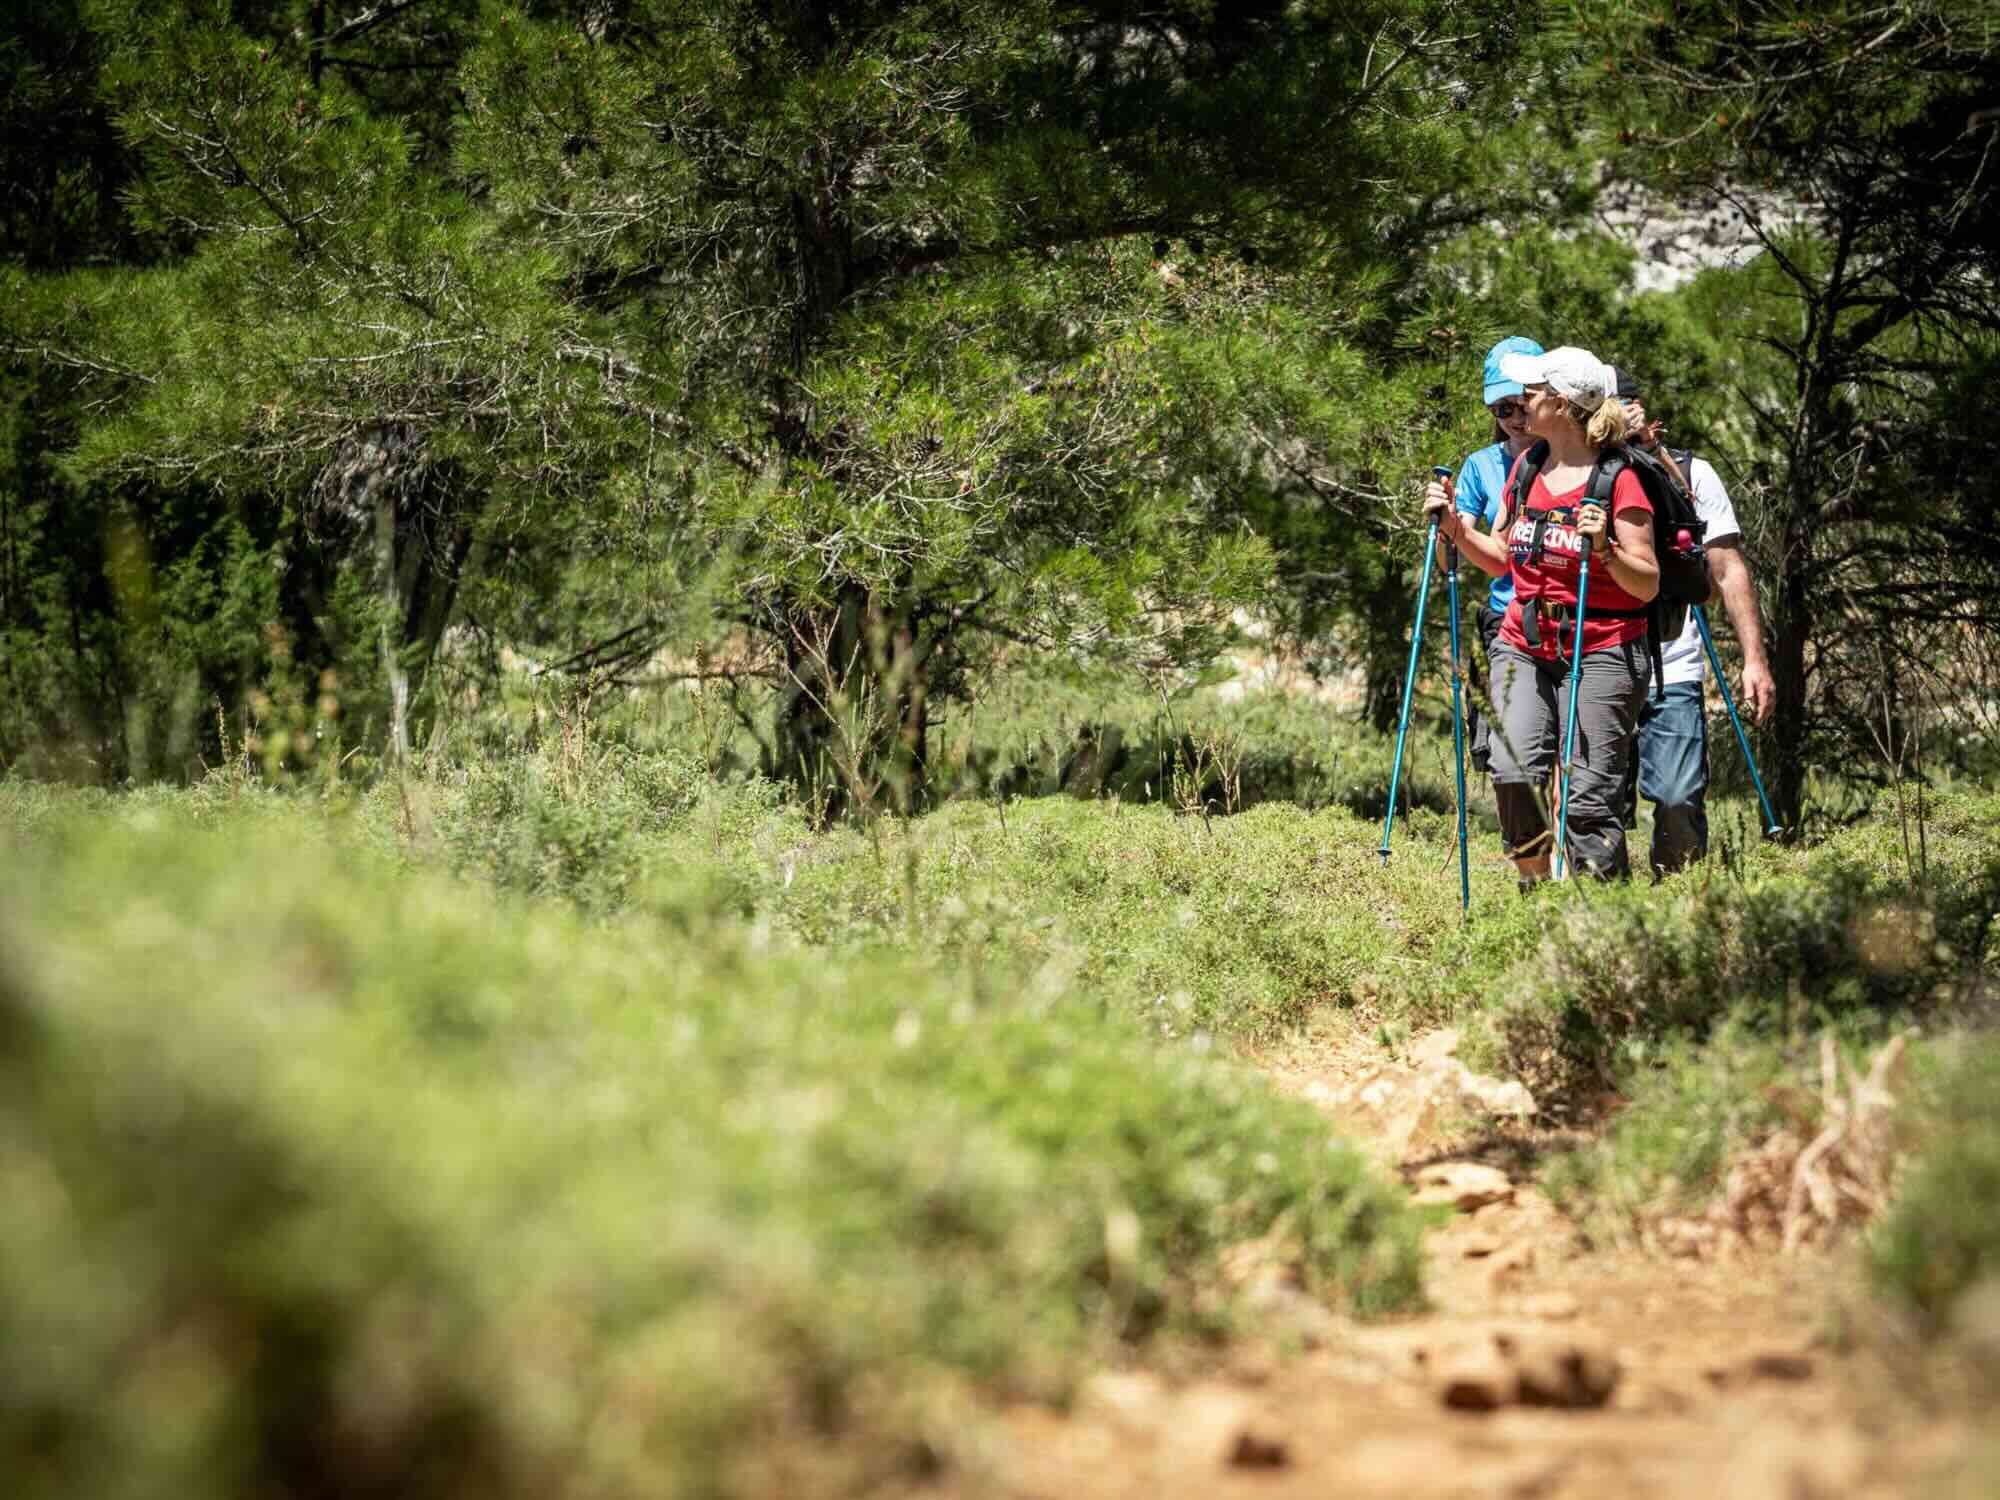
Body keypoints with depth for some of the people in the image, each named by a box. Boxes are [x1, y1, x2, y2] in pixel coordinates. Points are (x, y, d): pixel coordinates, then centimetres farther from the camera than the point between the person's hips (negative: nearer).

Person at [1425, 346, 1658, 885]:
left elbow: (1647, 585, -10)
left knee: (1590, 796, -6)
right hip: (1523, 647, 5)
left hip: (1600, 653, -5)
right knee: (1513, 771, -13)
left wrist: (1604, 550, -26)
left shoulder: (1619, 481, -9)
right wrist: (1454, 525, 8)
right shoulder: (1524, 470, 11)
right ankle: (1535, 891, 5)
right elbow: (1503, 560, 22)